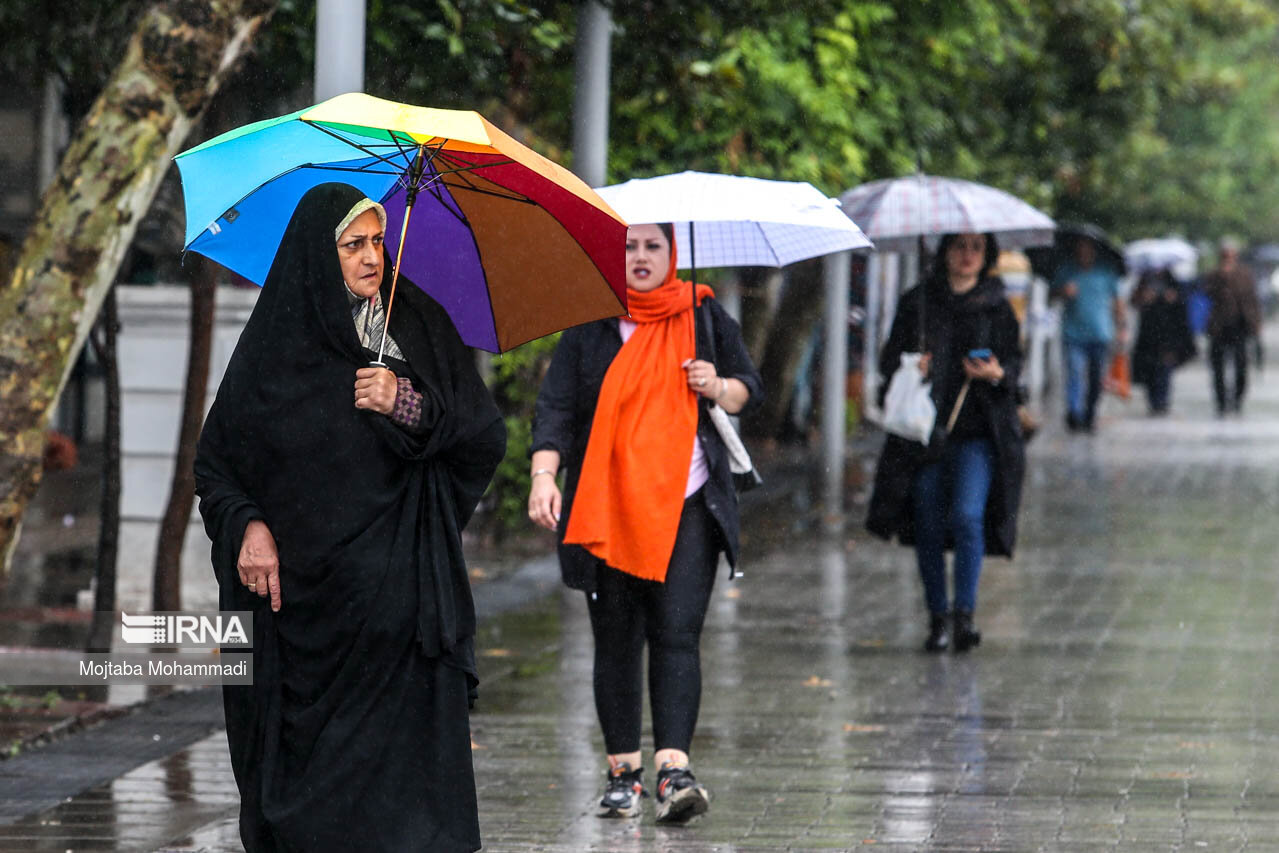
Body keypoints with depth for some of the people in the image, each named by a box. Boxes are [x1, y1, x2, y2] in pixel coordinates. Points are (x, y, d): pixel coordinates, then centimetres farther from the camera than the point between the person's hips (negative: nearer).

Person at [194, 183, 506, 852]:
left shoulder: (422, 325, 6)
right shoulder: (275, 343, 5)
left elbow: (486, 437, 4)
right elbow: (216, 462, 9)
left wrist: (409, 404, -11)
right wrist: (247, 524, -9)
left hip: (401, 589, 0)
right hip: (302, 589, 0)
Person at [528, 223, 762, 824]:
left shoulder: (705, 318, 10)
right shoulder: (590, 328, 7)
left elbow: (749, 389, 16)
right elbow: (557, 406, 2)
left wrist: (719, 388, -7)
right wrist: (544, 474, -13)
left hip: (686, 509, -1)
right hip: (605, 512, 1)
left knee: (677, 637, -11)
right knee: (616, 642, 3)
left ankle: (674, 770, -18)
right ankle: (623, 771, 12)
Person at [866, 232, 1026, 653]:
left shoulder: (997, 308, 10)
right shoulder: (916, 303, 10)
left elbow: (1015, 362, 11)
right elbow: (889, 358, 10)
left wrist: (998, 374, -12)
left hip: (978, 431, -1)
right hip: (925, 429, 1)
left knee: (967, 516, -18)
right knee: (929, 527, 2)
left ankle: (964, 612, -13)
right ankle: (938, 618, 14)